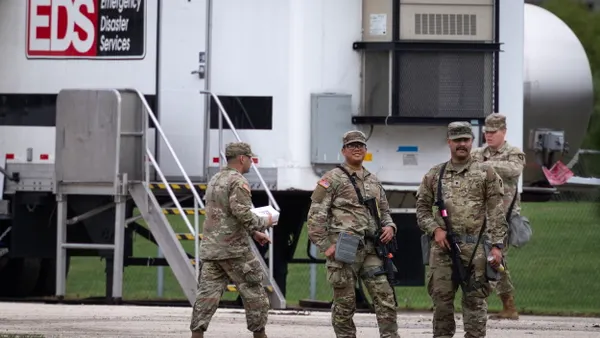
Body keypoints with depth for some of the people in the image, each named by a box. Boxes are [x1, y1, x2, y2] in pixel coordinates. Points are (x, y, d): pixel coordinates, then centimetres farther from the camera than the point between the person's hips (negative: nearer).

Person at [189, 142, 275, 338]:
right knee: (253, 293, 5)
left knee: (207, 293, 1)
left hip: (210, 248, 8)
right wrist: (264, 223, -4)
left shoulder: (215, 180, 19)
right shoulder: (238, 182, -11)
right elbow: (243, 214, -21)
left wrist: (253, 232, 25)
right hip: (233, 249, -8)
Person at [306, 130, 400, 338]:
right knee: (345, 304, 1)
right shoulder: (332, 179, -1)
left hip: (370, 250, 5)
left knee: (385, 298, -4)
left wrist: (389, 226, 5)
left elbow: (384, 212, 27)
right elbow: (316, 216, -6)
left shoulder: (374, 182, 18)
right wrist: (325, 245, -12)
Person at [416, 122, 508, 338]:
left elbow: (496, 212, 2)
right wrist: (435, 229, -4)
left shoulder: (486, 173, 6)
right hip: (442, 246, 2)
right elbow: (422, 209, 14)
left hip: (475, 246, -2)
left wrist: (496, 245, -7)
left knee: (475, 300, -4)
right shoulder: (434, 175, 13)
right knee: (441, 298, 4)